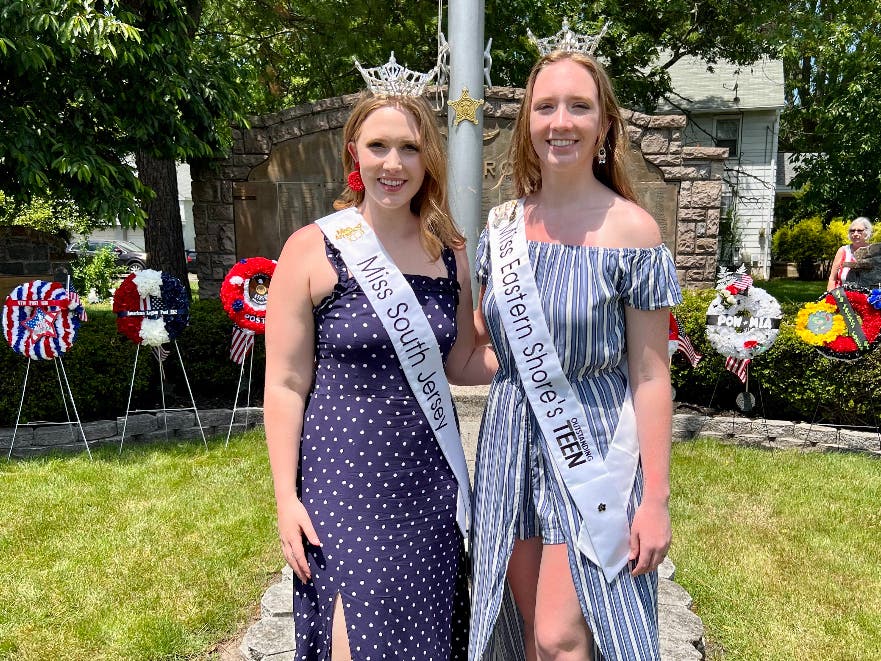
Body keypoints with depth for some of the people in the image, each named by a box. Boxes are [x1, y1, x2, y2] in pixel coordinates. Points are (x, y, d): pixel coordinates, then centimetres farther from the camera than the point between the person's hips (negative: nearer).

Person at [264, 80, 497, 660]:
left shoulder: (449, 252, 3)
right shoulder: (313, 249, -8)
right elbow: (286, 384, -7)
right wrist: (287, 497, -8)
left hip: (431, 477, 4)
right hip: (344, 476, -3)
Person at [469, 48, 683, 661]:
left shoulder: (631, 230, -10)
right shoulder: (502, 225, 3)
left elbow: (651, 375, -10)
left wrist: (656, 499, -11)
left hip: (594, 446, -4)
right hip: (512, 442, 5)